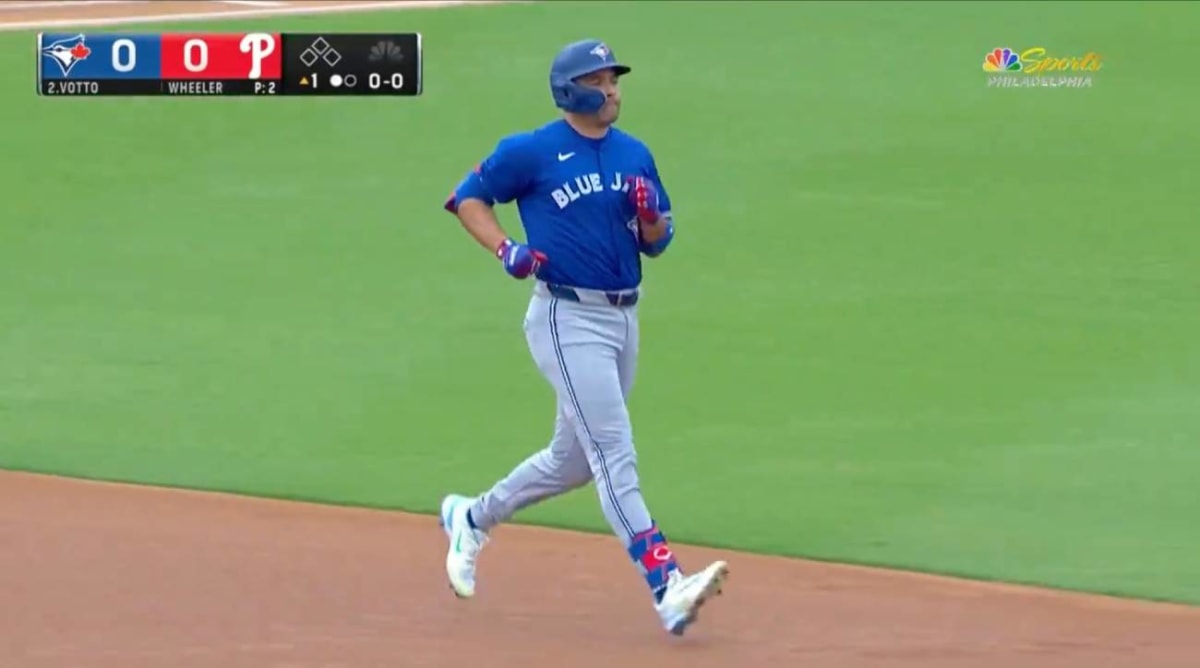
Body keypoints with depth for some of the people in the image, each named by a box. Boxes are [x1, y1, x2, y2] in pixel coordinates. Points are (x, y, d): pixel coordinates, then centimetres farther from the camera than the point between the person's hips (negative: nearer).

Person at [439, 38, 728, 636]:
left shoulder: (634, 155, 10)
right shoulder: (531, 152, -6)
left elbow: (658, 243, 14)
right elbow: (467, 199, 2)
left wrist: (649, 215, -9)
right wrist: (506, 250, -14)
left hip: (623, 319, 7)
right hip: (567, 320, -7)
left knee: (574, 460, 18)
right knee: (615, 456, -15)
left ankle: (472, 518, 40)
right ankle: (666, 590, -23)